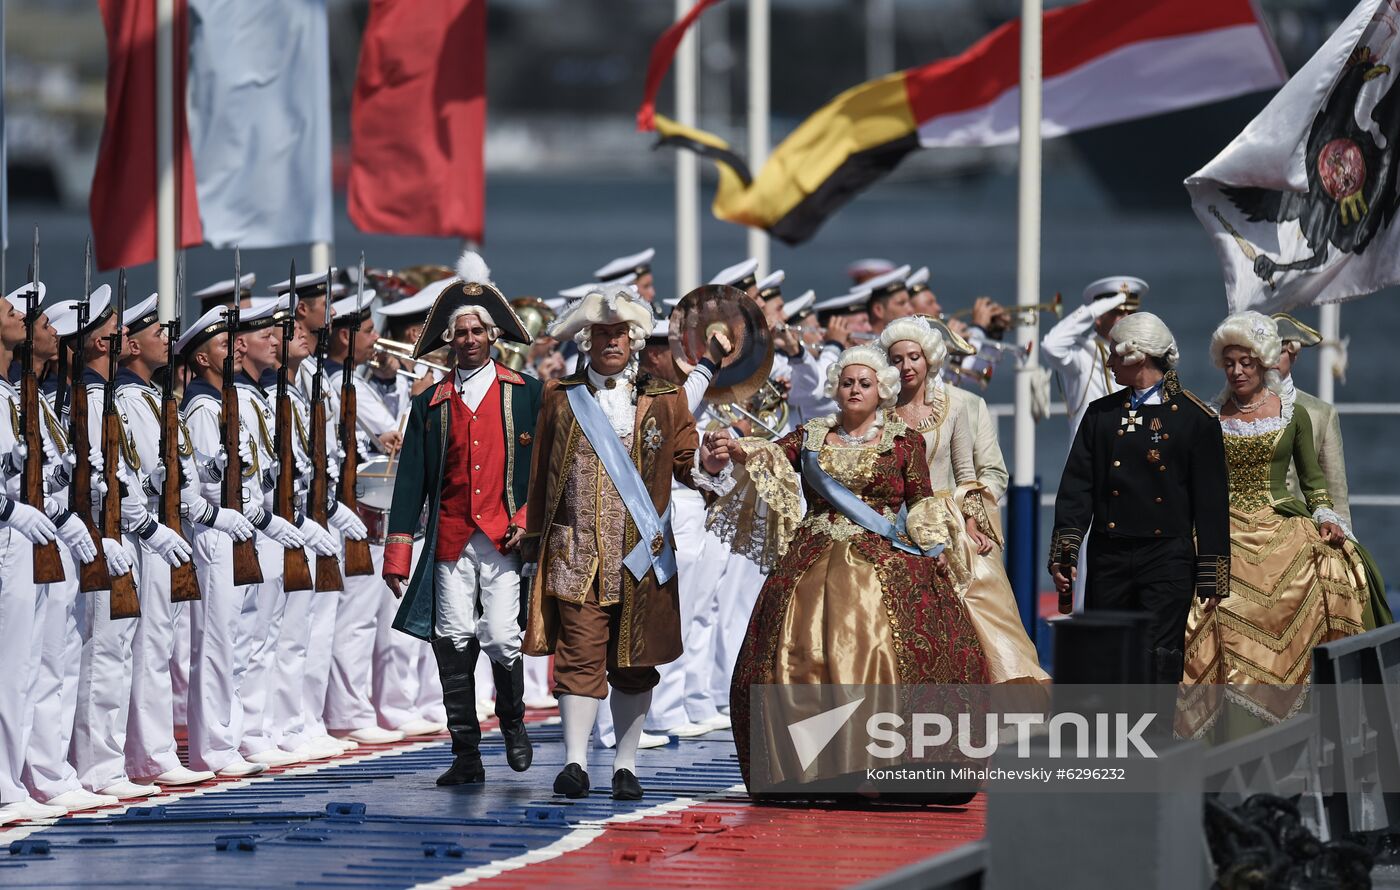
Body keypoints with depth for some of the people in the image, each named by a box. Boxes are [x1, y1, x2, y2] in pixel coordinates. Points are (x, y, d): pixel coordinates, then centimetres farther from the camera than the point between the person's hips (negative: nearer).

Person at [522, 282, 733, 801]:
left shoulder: (664, 400, 10)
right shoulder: (561, 398, 10)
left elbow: (684, 463, 9)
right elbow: (541, 473, 11)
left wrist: (708, 466, -14)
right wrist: (535, 540, 9)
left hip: (641, 554, 1)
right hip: (576, 550, -1)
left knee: (633, 661, 5)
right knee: (580, 655, -9)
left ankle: (626, 766, 11)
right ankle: (575, 763, -11)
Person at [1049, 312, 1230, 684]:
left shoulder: (1196, 419, 2)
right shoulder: (1101, 414, 12)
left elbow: (1211, 500, 1)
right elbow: (1076, 486, 8)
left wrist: (1210, 576, -3)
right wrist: (1065, 552, -4)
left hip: (1168, 561, -4)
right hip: (1109, 561, 4)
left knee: (1158, 660, -10)